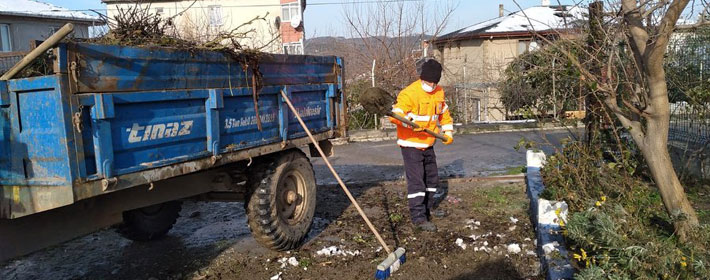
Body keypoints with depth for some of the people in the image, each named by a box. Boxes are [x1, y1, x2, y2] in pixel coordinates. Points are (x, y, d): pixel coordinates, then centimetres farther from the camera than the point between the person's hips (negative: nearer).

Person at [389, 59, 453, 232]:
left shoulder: (439, 93, 5)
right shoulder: (409, 93, -20)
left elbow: (444, 113, 19)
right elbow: (395, 115, -27)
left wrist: (448, 132, 9)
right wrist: (410, 123, -41)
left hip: (428, 144, 8)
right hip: (411, 145, -8)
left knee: (432, 178, 19)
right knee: (416, 181, -10)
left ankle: (427, 209, 37)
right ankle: (418, 217, -4)